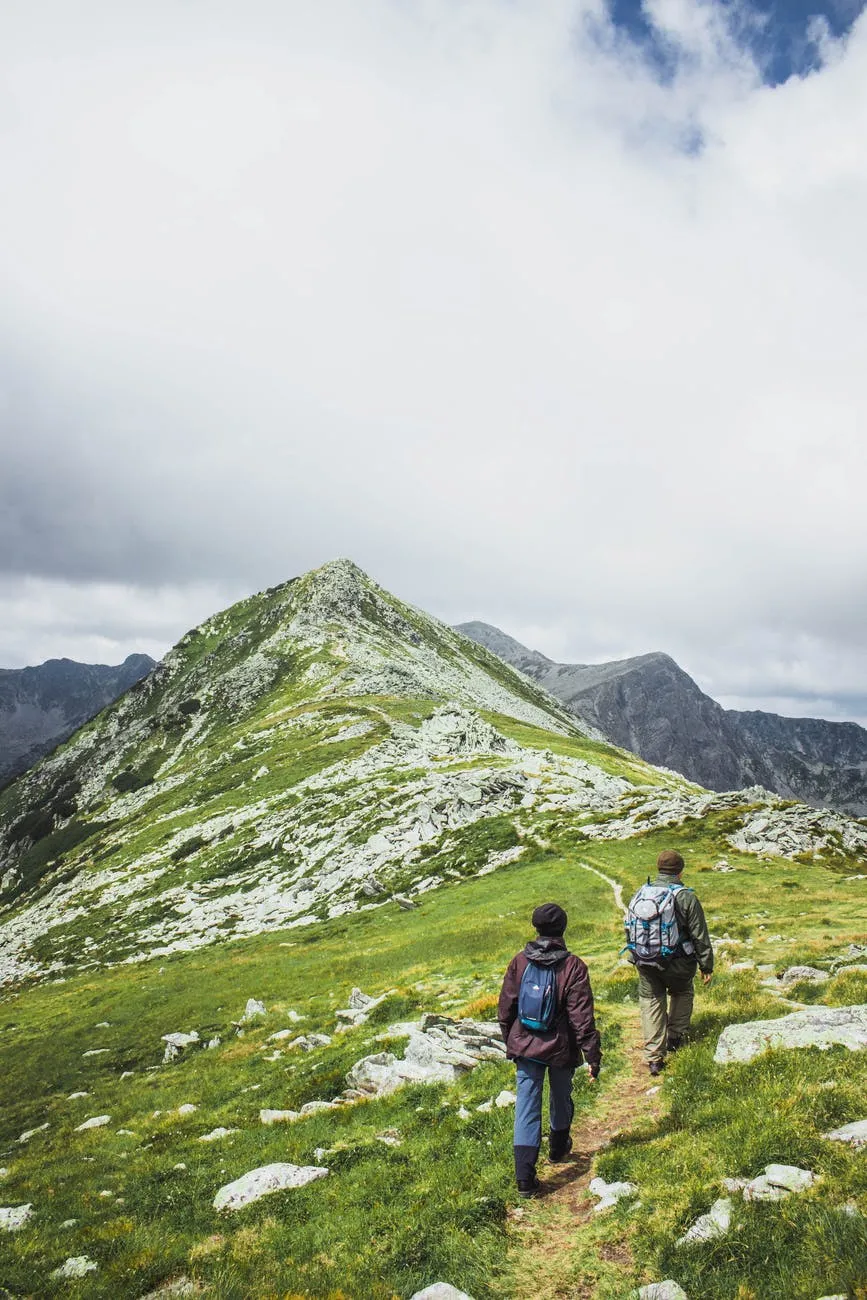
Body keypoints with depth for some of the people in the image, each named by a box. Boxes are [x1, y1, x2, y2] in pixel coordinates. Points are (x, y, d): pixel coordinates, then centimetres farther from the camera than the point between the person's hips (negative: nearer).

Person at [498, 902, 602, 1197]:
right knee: (561, 1098, 24)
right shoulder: (573, 966, -15)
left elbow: (505, 1008, 2)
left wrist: (510, 1041, 17)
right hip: (561, 1048, -1)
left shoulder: (519, 962, -6)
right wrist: (593, 1056, -8)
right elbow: (582, 1017, -15)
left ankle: (525, 1177, -1)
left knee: (527, 1107, 4)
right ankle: (559, 1146, 47)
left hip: (525, 1046, 1)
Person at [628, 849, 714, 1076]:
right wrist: (706, 966, 1)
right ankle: (676, 1037, 28)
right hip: (677, 963, -2)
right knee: (682, 994, 25)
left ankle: (654, 1057, 8)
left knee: (651, 1002, 11)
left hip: (645, 963, 2)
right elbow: (700, 936, -8)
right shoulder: (686, 897, -11)